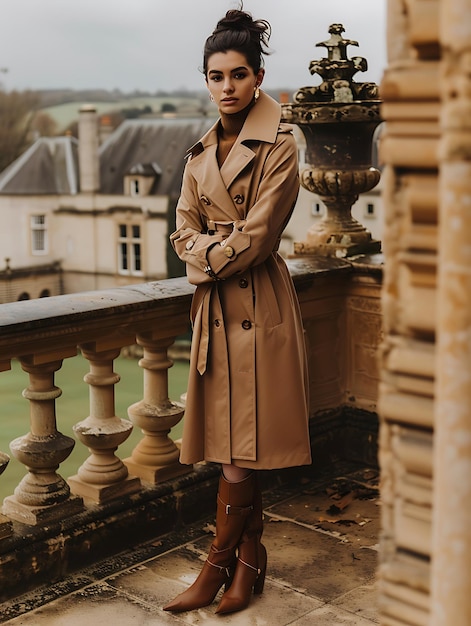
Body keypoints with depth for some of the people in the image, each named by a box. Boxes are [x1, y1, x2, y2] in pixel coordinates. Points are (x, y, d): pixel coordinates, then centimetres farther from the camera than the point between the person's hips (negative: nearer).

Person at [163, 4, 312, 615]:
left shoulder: (279, 146, -7)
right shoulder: (203, 152, 13)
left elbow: (257, 236, -13)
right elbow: (184, 230, 11)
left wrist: (211, 258, -3)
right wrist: (212, 253, -8)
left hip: (258, 305, -6)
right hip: (215, 306, 6)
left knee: (242, 448, -2)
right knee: (230, 443, 9)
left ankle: (220, 561, 12)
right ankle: (250, 555, 22)